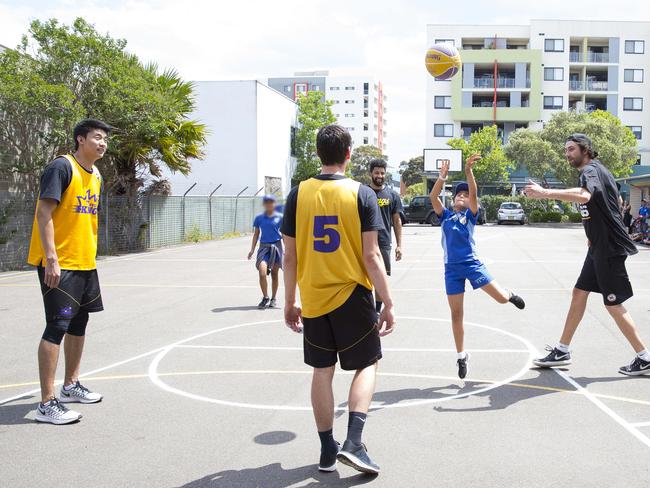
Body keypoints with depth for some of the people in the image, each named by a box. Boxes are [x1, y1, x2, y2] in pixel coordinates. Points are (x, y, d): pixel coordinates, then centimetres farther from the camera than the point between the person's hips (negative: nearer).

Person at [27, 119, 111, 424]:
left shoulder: (96, 175, 12)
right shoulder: (61, 167, -14)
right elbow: (44, 213, -18)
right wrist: (51, 259, -24)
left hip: (85, 263, 9)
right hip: (59, 264, -9)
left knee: (79, 323, 16)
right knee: (57, 327, -10)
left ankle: (70, 386, 31)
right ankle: (47, 404, -6)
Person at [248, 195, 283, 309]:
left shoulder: (279, 217, 2)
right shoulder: (259, 218, 4)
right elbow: (256, 234, 10)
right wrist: (252, 249, 4)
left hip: (276, 246, 0)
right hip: (264, 247, 0)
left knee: (275, 274, 8)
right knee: (262, 273, -14)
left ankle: (273, 299, 22)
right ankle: (265, 298, 2)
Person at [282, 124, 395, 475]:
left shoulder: (298, 194, -2)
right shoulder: (361, 194, -9)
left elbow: (290, 256, 0)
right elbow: (371, 255, -12)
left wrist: (289, 302, 10)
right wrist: (388, 304, -6)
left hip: (313, 298, 3)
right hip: (352, 296, -2)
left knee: (322, 370, 13)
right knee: (367, 365, 13)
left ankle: (327, 450, 20)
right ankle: (353, 443, 0)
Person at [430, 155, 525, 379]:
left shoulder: (470, 215, 4)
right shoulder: (445, 215, 9)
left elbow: (474, 194, -13)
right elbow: (433, 196, -5)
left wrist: (468, 171, -26)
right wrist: (442, 177, -17)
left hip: (472, 263, -2)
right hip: (452, 268, 2)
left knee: (501, 298, -6)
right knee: (456, 314, 6)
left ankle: (510, 295, 34)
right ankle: (462, 356, 19)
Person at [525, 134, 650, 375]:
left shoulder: (590, 170, -16)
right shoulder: (595, 170, 16)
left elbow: (584, 196, -39)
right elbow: (616, 200, 28)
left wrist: (544, 192, -45)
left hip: (609, 248, -10)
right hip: (599, 246, 10)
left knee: (614, 304, -3)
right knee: (579, 293, 11)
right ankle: (562, 351, 17)